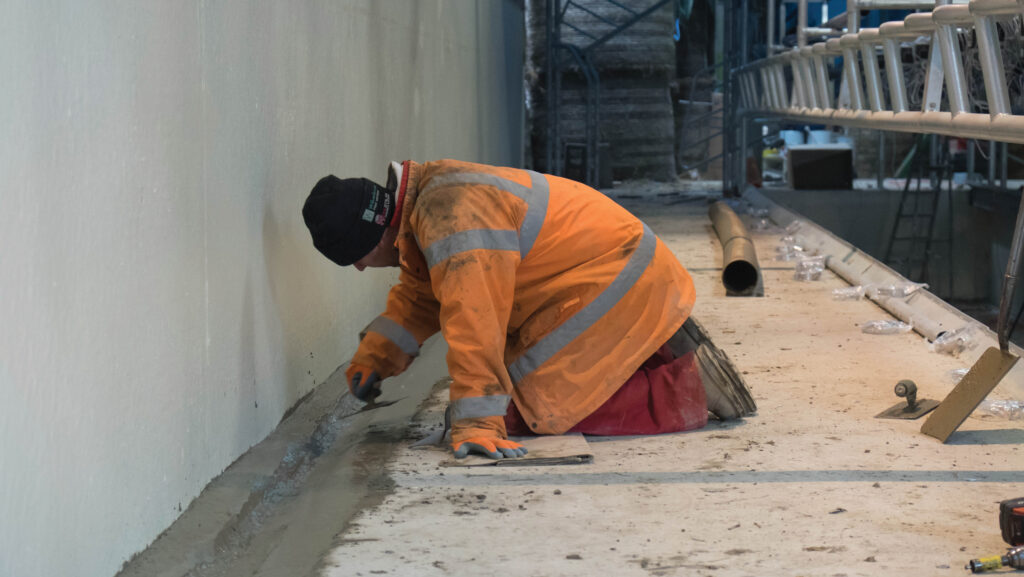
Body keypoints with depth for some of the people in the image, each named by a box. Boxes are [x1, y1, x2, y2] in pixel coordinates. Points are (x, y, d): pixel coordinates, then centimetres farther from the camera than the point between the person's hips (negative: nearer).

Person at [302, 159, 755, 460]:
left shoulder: (451, 213, -26)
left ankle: (689, 390, -5)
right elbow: (418, 296, 22)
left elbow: (474, 320, -33)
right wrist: (373, 357, 10)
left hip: (615, 284, -11)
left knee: (539, 409, -12)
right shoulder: (426, 203, 8)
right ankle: (663, 356, 16)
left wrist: (476, 425, -35)